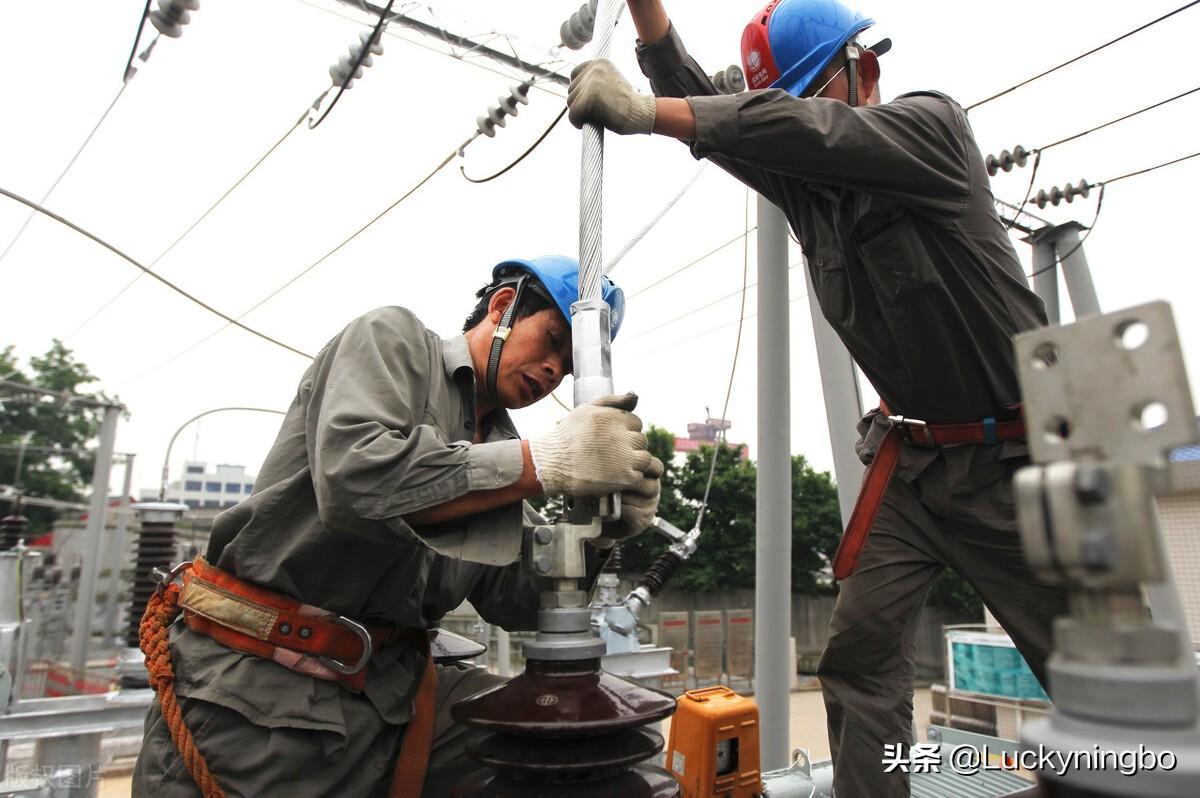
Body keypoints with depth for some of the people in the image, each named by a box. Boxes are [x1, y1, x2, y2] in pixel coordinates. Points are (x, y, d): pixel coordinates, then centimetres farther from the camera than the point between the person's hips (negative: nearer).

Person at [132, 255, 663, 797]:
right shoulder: (393, 337, -5)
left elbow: (513, 600, 6)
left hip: (390, 685, 5)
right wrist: (548, 460, -27)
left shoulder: (501, 444, 10)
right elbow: (354, 479, -25)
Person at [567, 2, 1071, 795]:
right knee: (861, 653, -1)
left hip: (1015, 454, -4)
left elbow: (808, 131, -28)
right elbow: (703, 106, 3)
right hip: (910, 461, 5)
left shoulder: (933, 121, -9)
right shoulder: (801, 183, 7)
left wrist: (644, 110, -30)